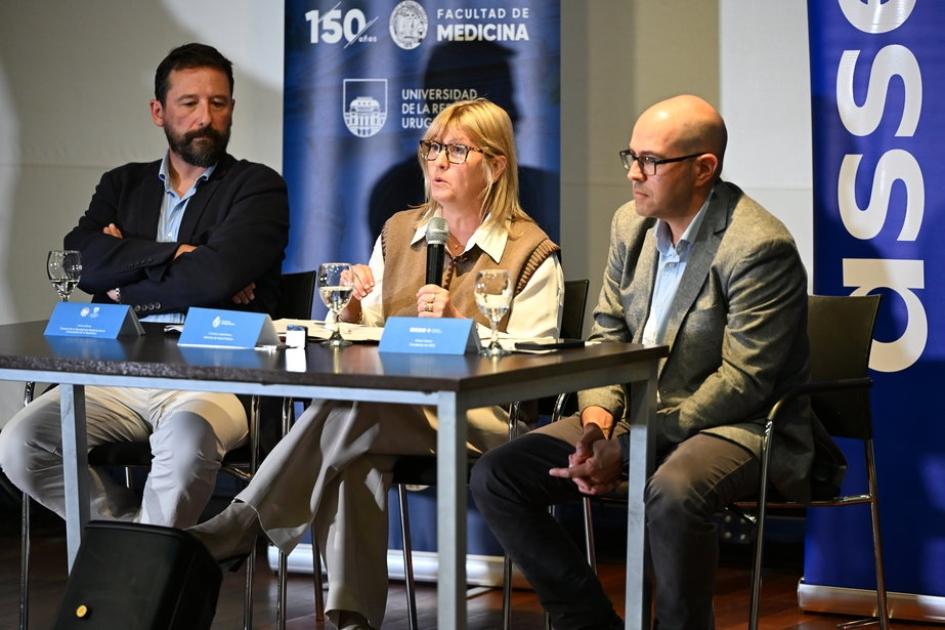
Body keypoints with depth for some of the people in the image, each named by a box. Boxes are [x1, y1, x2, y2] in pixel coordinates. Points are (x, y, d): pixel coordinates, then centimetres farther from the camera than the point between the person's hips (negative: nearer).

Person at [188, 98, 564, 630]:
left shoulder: (533, 255, 3)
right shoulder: (398, 232, 19)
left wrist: (456, 324, -17)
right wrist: (354, 309, -5)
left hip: (477, 412, -5)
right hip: (393, 402, 5)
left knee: (351, 410, -33)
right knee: (357, 456, -33)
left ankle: (243, 525, -25)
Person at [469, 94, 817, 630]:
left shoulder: (759, 248, -18)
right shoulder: (631, 225, 6)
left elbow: (743, 383, -20)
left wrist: (628, 449, -23)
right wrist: (597, 423, -9)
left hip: (737, 425, -7)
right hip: (636, 413, 7)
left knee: (673, 493, -41)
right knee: (495, 477, -7)